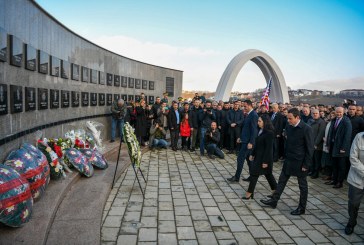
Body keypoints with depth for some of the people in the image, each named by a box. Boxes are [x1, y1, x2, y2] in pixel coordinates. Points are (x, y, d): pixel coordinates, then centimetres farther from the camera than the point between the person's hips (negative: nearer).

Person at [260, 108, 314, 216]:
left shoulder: (306, 129, -17)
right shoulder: (289, 127, 1)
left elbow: (310, 148, -14)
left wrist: (306, 165, -14)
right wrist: (285, 157, 8)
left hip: (300, 162, -6)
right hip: (289, 160, 6)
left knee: (302, 185, 10)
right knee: (282, 181, 13)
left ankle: (302, 208, 24)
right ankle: (274, 200, 24)